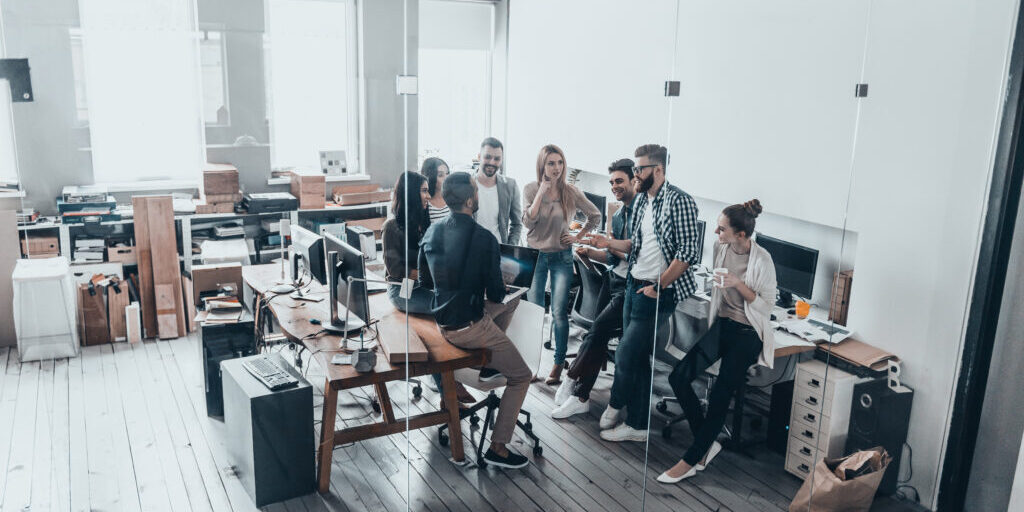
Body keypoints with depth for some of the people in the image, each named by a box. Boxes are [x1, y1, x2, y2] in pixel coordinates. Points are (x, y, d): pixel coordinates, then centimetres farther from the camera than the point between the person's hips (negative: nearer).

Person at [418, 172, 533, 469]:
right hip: (469, 327, -7)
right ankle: (497, 447, 6)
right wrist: (498, 286, 9)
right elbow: (496, 292, -13)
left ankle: (489, 358, 34)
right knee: (521, 377, 6)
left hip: (442, 322, 8)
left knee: (510, 304, 28)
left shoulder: (432, 232, 0)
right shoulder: (484, 238, -20)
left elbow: (425, 282, 10)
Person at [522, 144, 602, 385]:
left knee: (559, 312, -5)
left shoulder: (571, 192, -3)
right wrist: (542, 192, -18)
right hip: (535, 255, 1)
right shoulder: (531, 189, -3)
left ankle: (559, 362, 8)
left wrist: (578, 236, 2)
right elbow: (527, 222, -15)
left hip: (561, 257, 0)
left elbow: (595, 215, 9)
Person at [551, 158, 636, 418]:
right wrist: (590, 252, 5)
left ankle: (572, 379, -6)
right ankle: (581, 396, -1)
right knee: (600, 332, -4)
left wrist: (613, 245, -17)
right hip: (614, 280, 8)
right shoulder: (617, 217, 19)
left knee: (600, 326, -20)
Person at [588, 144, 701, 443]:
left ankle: (616, 405, 22)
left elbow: (689, 252, -19)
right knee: (637, 358, 12)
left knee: (626, 354, -4)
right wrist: (609, 243, 5)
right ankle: (637, 425, 22)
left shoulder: (679, 201, -14)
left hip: (657, 293, -8)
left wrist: (657, 286, -16)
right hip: (634, 286, 8)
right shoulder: (641, 200, 13)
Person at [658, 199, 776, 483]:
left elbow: (767, 305, -13)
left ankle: (691, 460, -1)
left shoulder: (762, 260, -18)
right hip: (722, 325, 6)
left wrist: (739, 284, -25)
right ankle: (707, 444, 4)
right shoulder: (721, 248, 0)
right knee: (678, 377, -10)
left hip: (748, 333, -6)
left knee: (719, 396, -16)